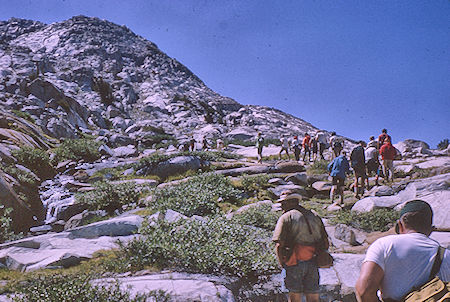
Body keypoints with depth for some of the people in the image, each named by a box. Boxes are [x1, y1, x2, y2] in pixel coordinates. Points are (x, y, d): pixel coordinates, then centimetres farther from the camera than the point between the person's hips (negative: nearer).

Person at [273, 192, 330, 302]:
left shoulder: (286, 218, -1)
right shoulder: (314, 217, 18)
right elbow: (326, 244, 17)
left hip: (295, 261, -5)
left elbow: (279, 245, -9)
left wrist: (282, 264, 1)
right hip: (313, 264, 5)